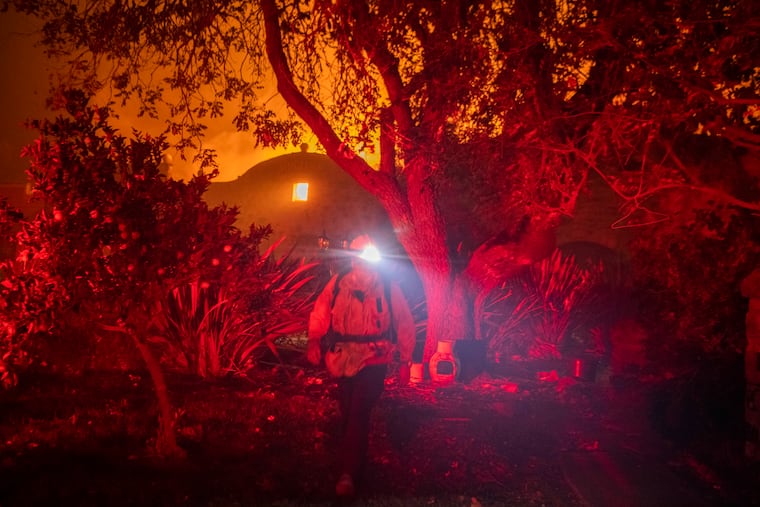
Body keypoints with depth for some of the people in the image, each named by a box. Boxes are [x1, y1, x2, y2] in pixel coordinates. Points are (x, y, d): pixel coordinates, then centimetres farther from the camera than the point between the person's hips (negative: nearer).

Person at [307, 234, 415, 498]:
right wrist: (314, 340, -11)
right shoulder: (337, 284, 0)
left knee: (358, 414, -15)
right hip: (344, 361, 4)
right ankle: (356, 461, 36)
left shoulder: (389, 288, -5)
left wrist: (405, 361, 1)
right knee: (348, 414, 14)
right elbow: (320, 312, 5)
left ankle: (348, 474, -16)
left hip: (373, 362, -4)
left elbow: (404, 325, 1)